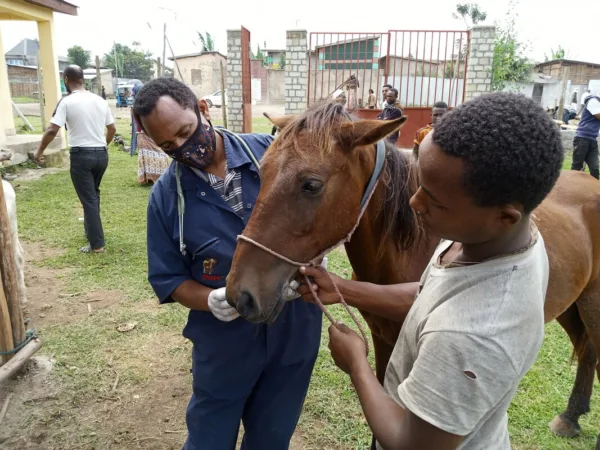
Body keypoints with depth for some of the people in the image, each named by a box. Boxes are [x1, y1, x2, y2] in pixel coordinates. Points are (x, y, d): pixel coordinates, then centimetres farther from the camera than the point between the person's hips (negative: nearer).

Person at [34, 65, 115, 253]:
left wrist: (39, 151, -1)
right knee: (93, 194, 23)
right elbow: (112, 129, 14)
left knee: (88, 200, 0)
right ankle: (91, 230, 35)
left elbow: (52, 130, -15)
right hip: (101, 154, 6)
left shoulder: (67, 101, -10)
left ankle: (97, 244, 2)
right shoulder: (99, 100, 7)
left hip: (81, 155, -5)